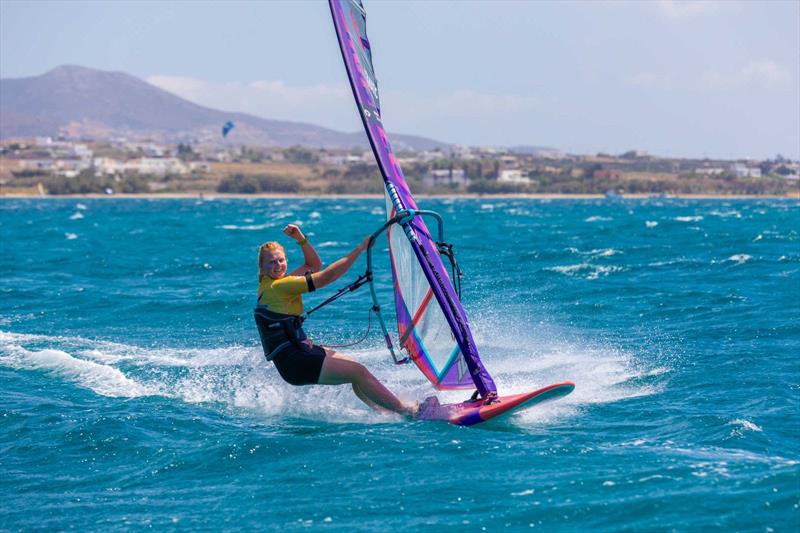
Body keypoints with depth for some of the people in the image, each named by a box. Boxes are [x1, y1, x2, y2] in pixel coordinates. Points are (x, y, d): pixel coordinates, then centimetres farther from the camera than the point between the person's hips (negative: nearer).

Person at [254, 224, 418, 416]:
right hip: (295, 363, -11)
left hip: (300, 349, 11)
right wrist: (360, 248, -15)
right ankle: (406, 411, -6)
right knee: (358, 372, -11)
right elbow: (326, 277, -19)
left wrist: (301, 240, 3)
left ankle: (384, 410, 20)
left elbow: (314, 265, 20)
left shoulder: (270, 284, 11)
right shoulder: (278, 287, -18)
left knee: (355, 368, 16)